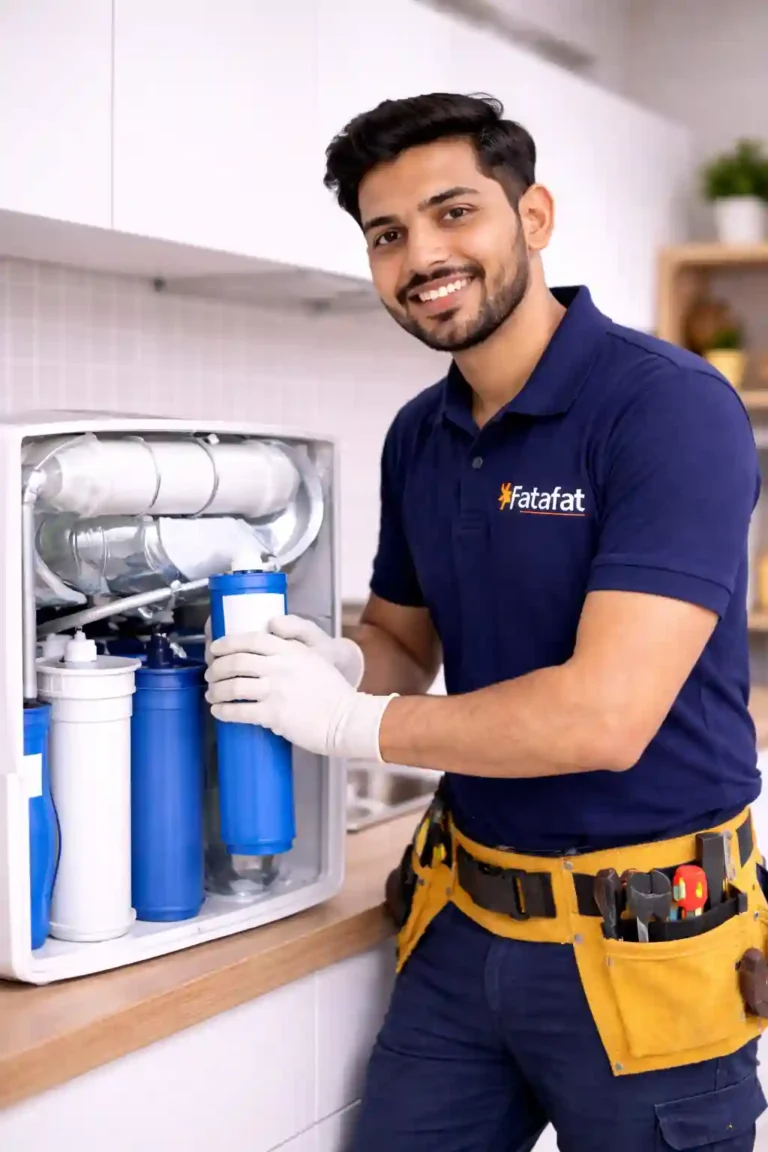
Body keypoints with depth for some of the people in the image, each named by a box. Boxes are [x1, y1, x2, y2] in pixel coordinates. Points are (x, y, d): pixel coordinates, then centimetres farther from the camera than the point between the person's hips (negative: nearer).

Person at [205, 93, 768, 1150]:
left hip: (642, 940, -5)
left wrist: (349, 719, -16)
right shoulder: (418, 435, 4)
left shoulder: (670, 408, -18)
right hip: (465, 915, 6)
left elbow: (605, 716, -25)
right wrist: (337, 662, -8)